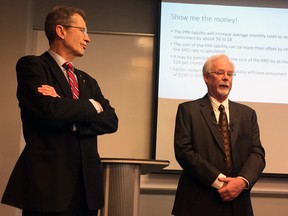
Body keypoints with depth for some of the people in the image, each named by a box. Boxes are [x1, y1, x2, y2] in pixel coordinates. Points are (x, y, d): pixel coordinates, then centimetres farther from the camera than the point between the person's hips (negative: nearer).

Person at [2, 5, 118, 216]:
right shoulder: (31, 65, -2)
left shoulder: (87, 80, 19)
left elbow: (111, 121, 5)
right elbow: (50, 110, -19)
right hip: (48, 182, -6)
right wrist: (91, 105, -2)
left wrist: (69, 115, -12)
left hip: (87, 183, 6)